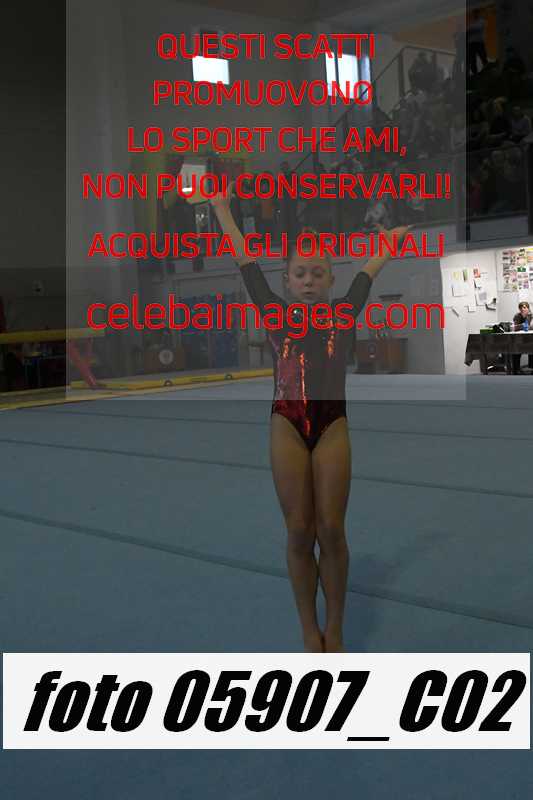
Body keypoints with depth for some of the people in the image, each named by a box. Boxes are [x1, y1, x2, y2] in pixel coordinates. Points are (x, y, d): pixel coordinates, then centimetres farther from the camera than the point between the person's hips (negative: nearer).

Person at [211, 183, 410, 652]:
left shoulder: (343, 313, 6)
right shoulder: (274, 312, 5)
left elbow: (372, 266, 16)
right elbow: (246, 259, 11)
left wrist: (401, 232, 26)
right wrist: (221, 207, 17)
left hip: (332, 428, 0)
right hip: (287, 429, 0)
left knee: (331, 531, 1)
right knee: (299, 533, 3)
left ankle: (335, 631, 14)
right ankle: (310, 631, 16)